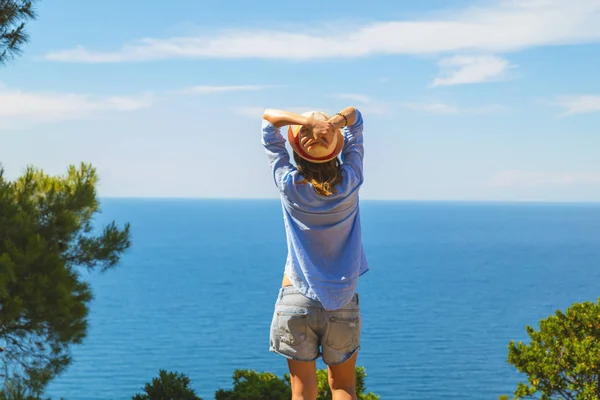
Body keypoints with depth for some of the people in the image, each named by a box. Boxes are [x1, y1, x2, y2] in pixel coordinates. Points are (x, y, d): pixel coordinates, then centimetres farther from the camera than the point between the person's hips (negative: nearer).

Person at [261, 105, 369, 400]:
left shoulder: (289, 185, -10)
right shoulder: (349, 182, -6)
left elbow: (268, 117, -1)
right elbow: (354, 116, 5)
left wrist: (309, 121, -18)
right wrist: (335, 123, -18)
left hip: (297, 300, -1)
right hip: (343, 303, 1)